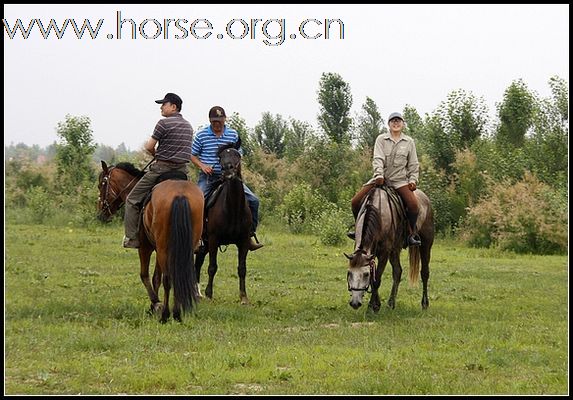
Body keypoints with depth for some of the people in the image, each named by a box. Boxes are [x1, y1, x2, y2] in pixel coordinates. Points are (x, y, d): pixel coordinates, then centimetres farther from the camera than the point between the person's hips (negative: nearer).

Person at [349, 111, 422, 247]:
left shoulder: (409, 142, 9)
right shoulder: (381, 139, 5)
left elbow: (413, 164, 12)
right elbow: (378, 158, -7)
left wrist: (413, 180, -2)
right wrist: (379, 175, -21)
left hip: (400, 179, -1)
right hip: (381, 178, 1)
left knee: (413, 204, -27)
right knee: (355, 201, -8)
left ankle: (411, 234, -9)